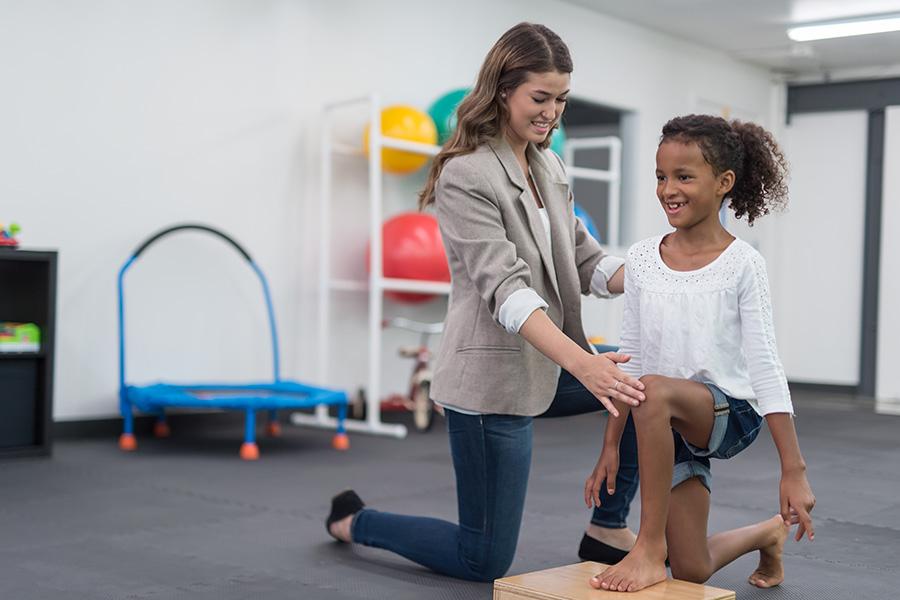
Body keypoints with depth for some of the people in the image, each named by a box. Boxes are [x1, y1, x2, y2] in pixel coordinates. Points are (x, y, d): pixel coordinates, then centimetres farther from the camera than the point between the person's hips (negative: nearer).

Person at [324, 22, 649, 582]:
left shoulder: (550, 166, 9)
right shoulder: (466, 175, -17)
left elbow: (585, 261, 9)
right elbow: (505, 288, -28)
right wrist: (582, 363, -41)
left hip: (549, 363, 8)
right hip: (492, 376, -8)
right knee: (485, 561, 1)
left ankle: (608, 529, 13)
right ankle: (353, 522, 24)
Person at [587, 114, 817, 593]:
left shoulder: (742, 264, -10)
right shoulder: (641, 259, 2)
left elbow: (764, 364, -12)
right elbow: (631, 360, 7)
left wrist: (793, 470, -14)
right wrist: (610, 446, 8)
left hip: (730, 412, -5)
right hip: (670, 426, 5)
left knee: (654, 391, -38)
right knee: (691, 572, 5)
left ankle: (649, 547, -25)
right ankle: (768, 533, 39)